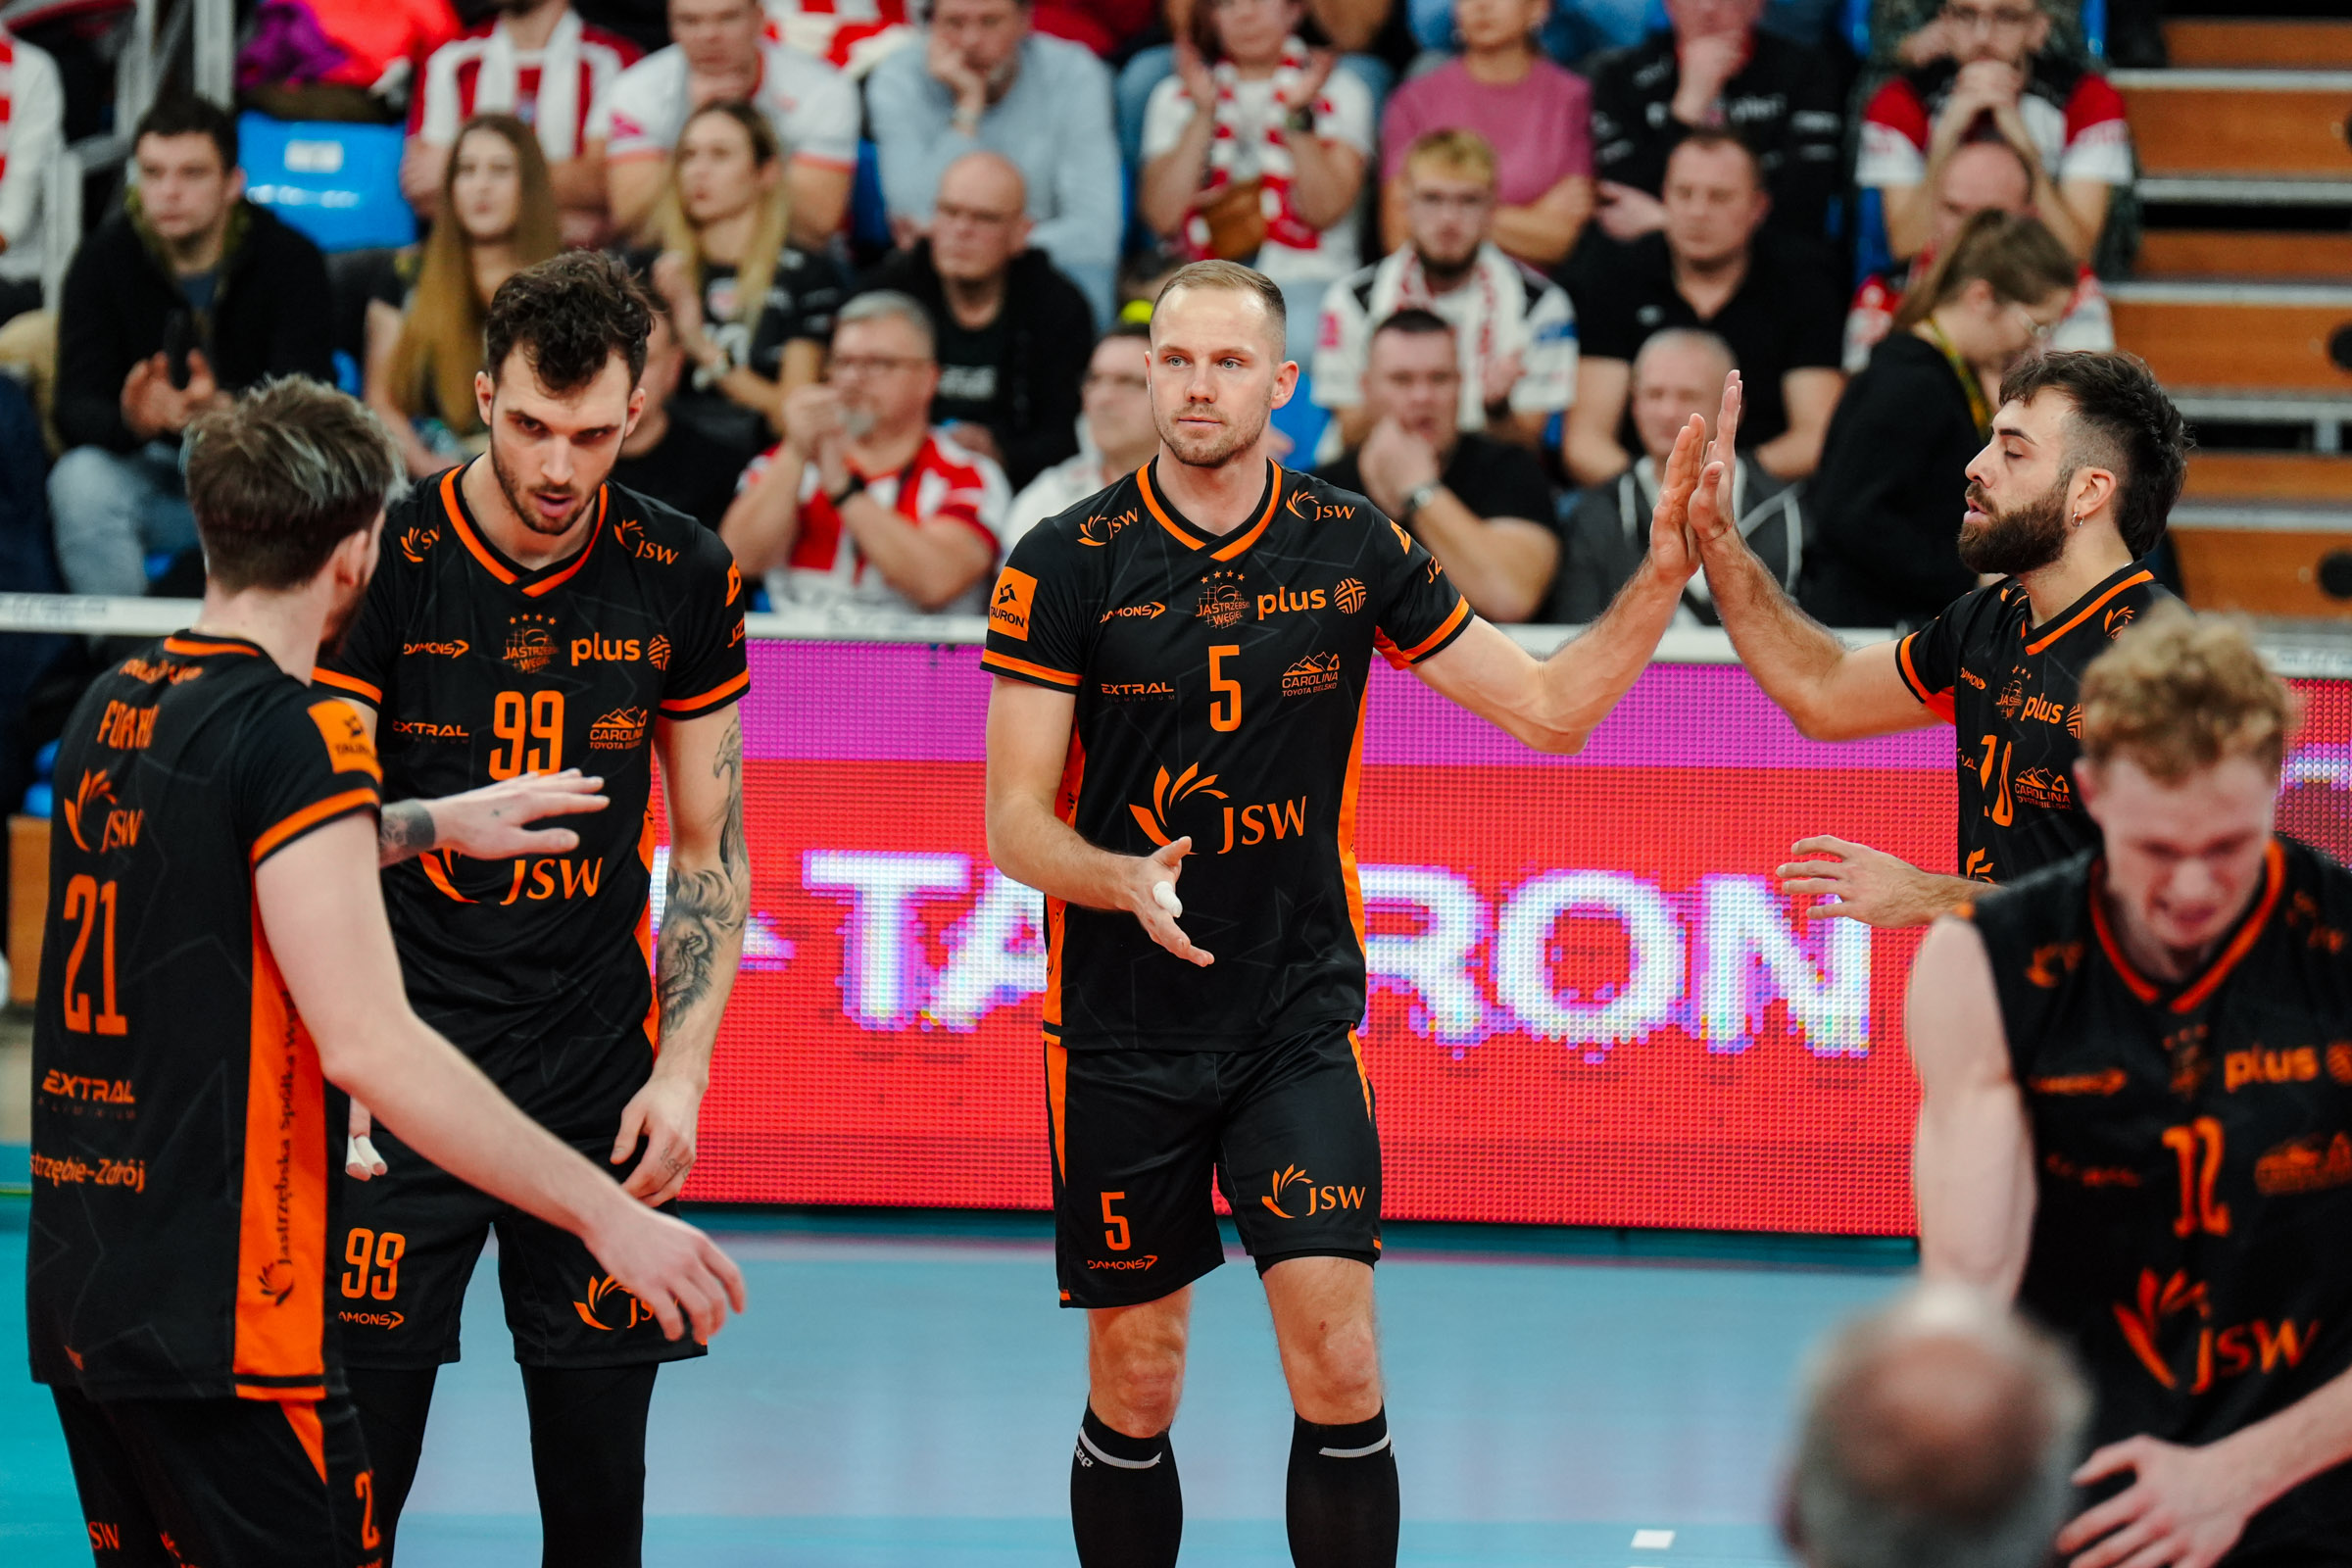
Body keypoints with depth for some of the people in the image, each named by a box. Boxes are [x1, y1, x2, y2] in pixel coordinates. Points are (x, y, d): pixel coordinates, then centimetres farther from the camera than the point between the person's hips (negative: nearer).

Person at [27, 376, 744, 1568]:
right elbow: (368, 1044, -21)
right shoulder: (293, 732, -14)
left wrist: (437, 821, 42)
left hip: (75, 1287, 9)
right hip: (220, 1319, -9)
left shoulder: (114, 707, 10)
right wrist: (608, 1214, -18)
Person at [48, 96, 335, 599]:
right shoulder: (105, 258, -4)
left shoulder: (290, 259, -8)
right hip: (147, 470, 1)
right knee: (79, 481, -30)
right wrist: (130, 421, -37)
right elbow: (75, 407, -12)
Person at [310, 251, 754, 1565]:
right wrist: (441, 820, -25)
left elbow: (711, 844, 10)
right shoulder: (386, 561, -6)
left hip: (597, 1076, 2)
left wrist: (683, 1067, 0)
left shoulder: (683, 578, 2)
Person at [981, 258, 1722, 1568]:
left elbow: (1552, 707, 6)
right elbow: (1017, 822, -5)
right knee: (1135, 1392, 6)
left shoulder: (1354, 549, 0)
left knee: (1338, 1363, -12)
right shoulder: (1066, 565, -5)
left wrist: (1666, 573, -8)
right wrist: (1129, 881, -26)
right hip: (1123, 1033, -1)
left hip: (1302, 1021, 1)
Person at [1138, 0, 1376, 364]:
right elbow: (1163, 216, -1)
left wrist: (1299, 115, -14)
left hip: (1305, 281, -1)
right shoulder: (1175, 97, 15)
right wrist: (1203, 114, -6)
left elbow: (1324, 211, -4)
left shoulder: (1339, 92, 11)